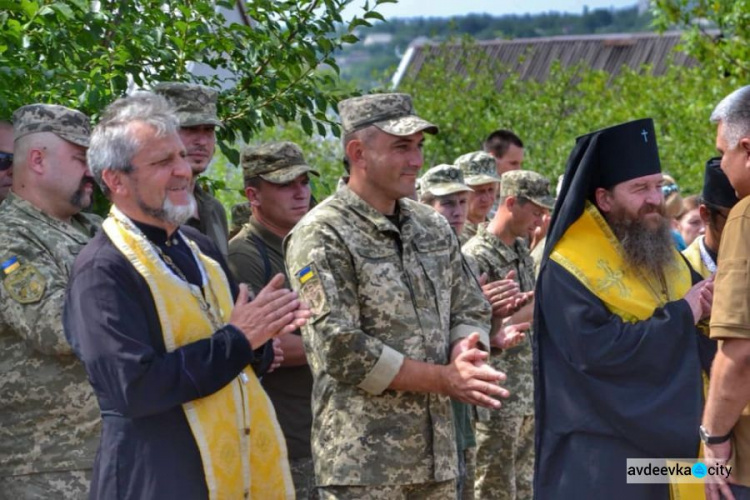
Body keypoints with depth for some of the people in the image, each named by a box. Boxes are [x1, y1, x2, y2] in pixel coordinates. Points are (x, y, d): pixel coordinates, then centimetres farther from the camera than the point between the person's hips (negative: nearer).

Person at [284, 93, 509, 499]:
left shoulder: (433, 227, 12)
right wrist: (444, 379, -14)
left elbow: (471, 310, 17)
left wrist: (463, 356, -8)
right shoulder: (322, 237, -10)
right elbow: (340, 350, -17)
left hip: (436, 453, 7)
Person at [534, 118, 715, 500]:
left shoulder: (664, 253, 12)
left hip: (675, 436, 7)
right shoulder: (568, 267, -12)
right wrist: (680, 315, -17)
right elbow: (597, 349, -23)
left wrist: (709, 307, -10)